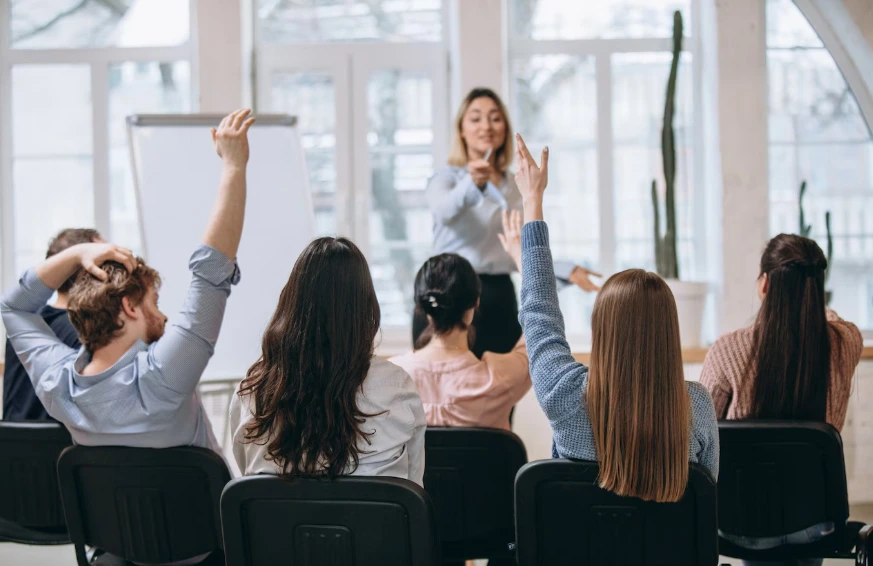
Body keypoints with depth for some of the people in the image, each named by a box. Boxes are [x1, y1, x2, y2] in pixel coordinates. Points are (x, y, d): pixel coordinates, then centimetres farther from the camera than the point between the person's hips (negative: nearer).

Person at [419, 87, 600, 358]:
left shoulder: (516, 188, 16)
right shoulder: (447, 178, -2)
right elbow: (444, 210, -26)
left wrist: (567, 270, 7)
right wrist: (472, 184, -46)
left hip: (500, 300, 5)